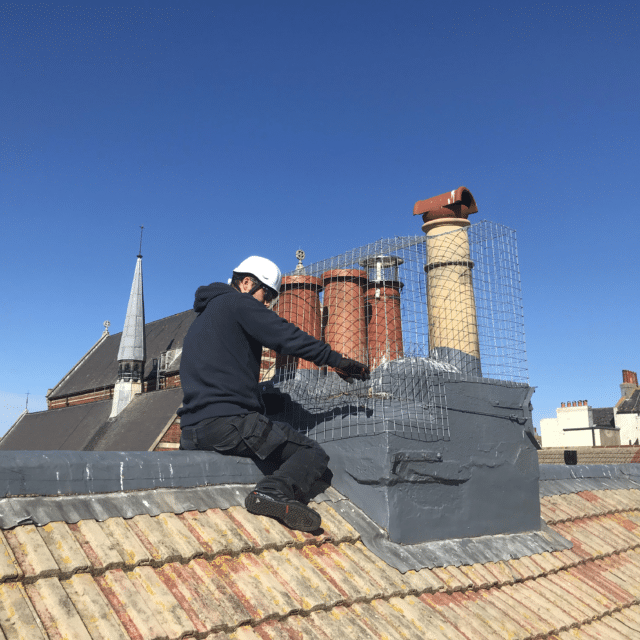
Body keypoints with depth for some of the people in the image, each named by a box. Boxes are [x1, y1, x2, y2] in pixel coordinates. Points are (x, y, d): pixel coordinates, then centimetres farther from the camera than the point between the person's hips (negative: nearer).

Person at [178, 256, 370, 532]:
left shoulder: (201, 319, 27)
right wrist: (338, 361, -1)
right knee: (313, 453, -8)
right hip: (228, 421, -9)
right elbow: (289, 338, -8)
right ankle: (274, 491, -32)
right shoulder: (237, 302, 0)